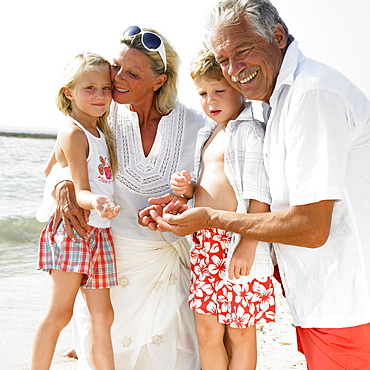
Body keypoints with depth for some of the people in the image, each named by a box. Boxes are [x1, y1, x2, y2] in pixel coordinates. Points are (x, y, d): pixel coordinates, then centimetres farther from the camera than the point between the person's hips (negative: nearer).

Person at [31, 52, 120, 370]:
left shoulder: (98, 132, 16)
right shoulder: (73, 133, -11)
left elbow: (50, 168, 26)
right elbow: (80, 191, -19)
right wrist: (95, 202, -38)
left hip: (98, 233, 9)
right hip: (73, 229, -8)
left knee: (102, 315, 8)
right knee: (60, 312, -7)